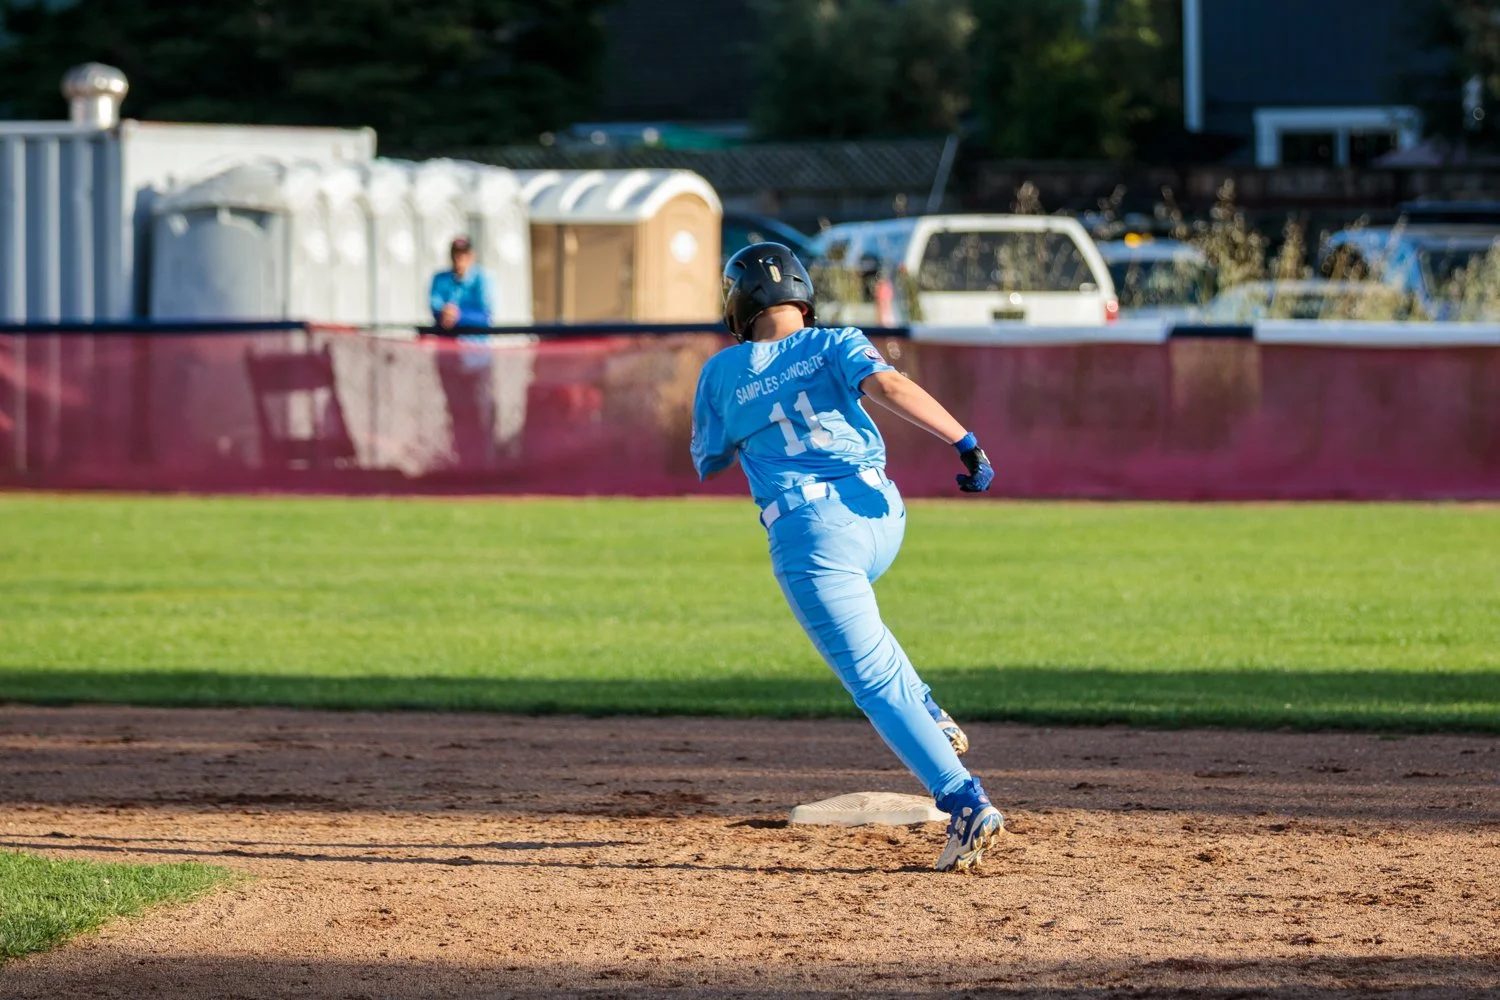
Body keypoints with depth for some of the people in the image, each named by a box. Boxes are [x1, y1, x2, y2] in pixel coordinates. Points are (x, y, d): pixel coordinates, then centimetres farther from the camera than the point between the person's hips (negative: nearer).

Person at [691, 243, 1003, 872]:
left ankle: (965, 803, -17)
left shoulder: (723, 373, 8)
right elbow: (886, 384, -15)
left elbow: (707, 461, 21)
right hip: (880, 513, 4)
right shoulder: (833, 346, 6)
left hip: (807, 534, -4)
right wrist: (964, 440, -21)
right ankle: (929, 719, 24)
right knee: (848, 611, 36)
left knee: (874, 680, -3)